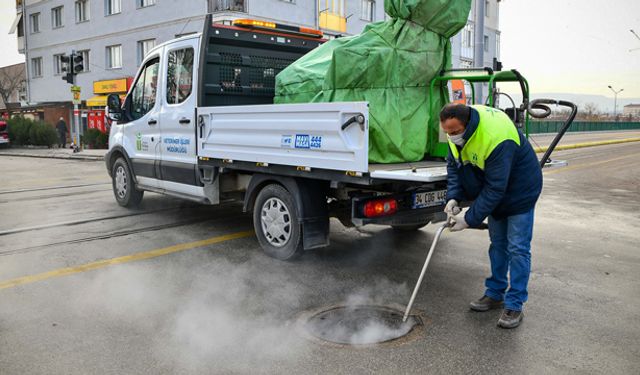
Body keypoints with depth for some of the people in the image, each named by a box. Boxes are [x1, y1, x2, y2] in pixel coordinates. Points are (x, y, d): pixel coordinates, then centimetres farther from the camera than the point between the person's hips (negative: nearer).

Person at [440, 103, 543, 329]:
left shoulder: (496, 138, -39)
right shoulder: (457, 130, -14)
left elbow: (495, 188, -34)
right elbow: (453, 165, -3)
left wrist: (470, 219, -30)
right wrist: (453, 198, -17)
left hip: (519, 191, -8)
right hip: (495, 191, 8)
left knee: (517, 248, -6)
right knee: (497, 244, 14)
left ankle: (514, 306, 2)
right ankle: (495, 294, 26)